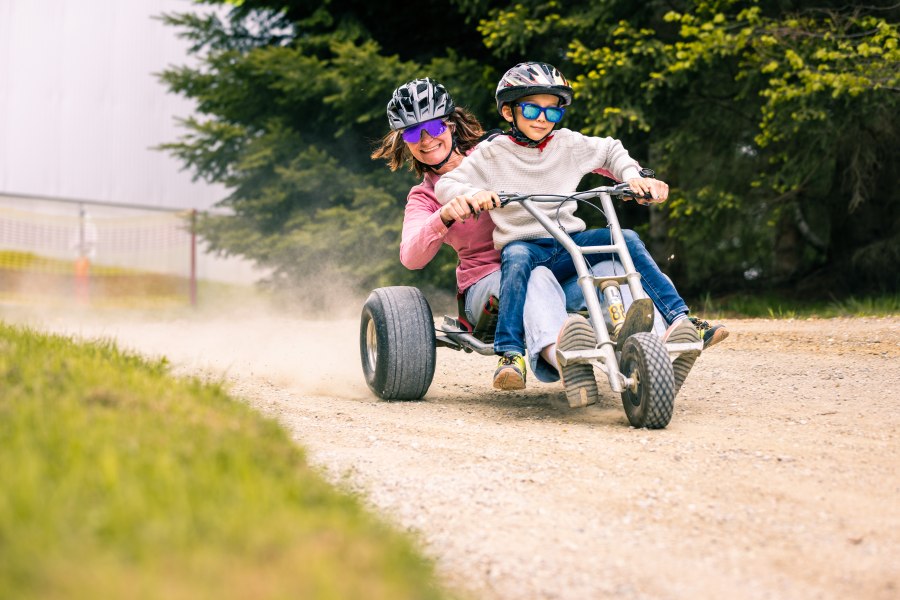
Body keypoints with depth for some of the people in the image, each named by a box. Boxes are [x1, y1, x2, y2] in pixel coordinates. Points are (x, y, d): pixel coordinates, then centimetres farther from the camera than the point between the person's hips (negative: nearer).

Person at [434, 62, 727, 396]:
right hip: (525, 245, -3)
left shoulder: (568, 144, 12)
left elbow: (610, 151, 27)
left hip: (569, 245, 4)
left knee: (626, 239, -17)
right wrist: (473, 194, -24)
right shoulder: (492, 154, 2)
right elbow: (445, 185, -4)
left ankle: (679, 321, -19)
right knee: (516, 257, -39)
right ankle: (510, 353, -42)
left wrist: (632, 176, 9)